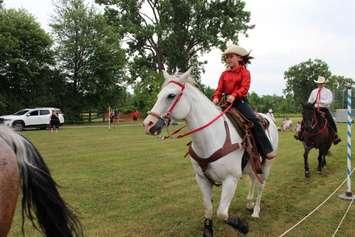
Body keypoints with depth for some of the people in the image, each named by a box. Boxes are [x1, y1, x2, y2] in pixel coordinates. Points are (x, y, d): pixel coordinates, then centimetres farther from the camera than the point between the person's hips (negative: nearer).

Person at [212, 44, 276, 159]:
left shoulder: (244, 72, 0)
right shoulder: (224, 74, 11)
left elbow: (244, 87, -14)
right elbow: (219, 89, 4)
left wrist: (234, 95, -32)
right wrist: (216, 97, -18)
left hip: (240, 101, -4)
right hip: (227, 101, 4)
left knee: (253, 120, -19)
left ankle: (266, 149, -13)